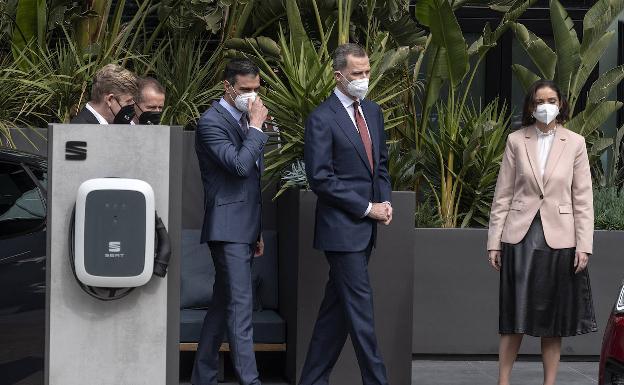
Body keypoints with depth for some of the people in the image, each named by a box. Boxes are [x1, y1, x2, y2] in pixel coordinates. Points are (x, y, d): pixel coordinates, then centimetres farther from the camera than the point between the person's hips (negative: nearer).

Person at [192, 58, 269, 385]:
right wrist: (256, 127, -12)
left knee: (222, 306, 12)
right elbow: (240, 165, -23)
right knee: (240, 308, -12)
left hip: (243, 229, 9)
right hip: (227, 227, -9)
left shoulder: (245, 120, 17)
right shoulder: (211, 122, -10)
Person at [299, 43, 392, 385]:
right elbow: (320, 179, -14)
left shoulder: (373, 112, 13)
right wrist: (367, 208, -13)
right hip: (342, 227, -7)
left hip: (365, 228, 7)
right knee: (359, 306, -6)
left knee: (337, 306, 11)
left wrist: (385, 202, 4)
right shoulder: (322, 119, -11)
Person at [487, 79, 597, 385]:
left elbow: (583, 199, 2)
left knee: (553, 317, 6)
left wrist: (584, 245, -4)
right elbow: (503, 195, 4)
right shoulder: (516, 141, 4)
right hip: (521, 237, 0)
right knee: (515, 316, 2)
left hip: (558, 239, 0)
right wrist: (494, 241, 1)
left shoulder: (575, 143, 3)